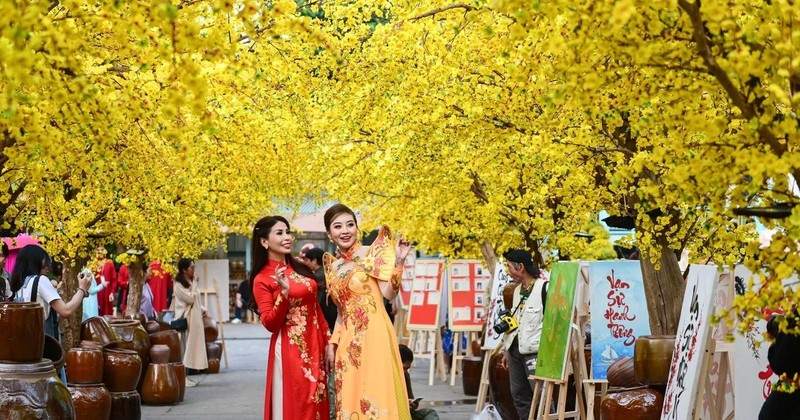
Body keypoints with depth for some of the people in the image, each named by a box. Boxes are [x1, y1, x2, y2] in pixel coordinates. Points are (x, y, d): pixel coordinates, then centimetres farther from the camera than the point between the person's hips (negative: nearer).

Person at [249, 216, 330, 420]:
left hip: (314, 347, 6)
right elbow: (270, 324, -13)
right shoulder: (262, 279, -7)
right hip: (290, 351, -6)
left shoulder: (300, 269, 12)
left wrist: (328, 341, 11)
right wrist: (284, 292, -24)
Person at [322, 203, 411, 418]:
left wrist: (398, 261, -19)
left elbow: (389, 293, -9)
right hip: (347, 342, 6)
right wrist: (332, 342, 13)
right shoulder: (333, 267, 16)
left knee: (377, 395, -8)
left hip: (374, 335, -6)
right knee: (350, 399, 5)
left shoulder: (372, 253, 0)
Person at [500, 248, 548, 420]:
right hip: (516, 349, 9)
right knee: (519, 395, 12)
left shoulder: (543, 287, -11)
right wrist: (507, 350, 23)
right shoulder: (517, 290, 15)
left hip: (535, 351, -9)